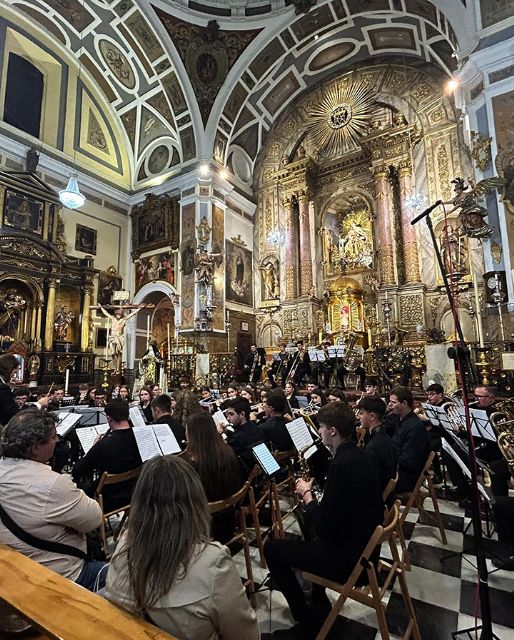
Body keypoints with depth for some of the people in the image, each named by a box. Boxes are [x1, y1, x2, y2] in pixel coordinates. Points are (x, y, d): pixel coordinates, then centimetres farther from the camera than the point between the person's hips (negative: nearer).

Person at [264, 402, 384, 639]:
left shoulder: (342, 465, -29)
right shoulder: (357, 455, -1)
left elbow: (323, 528, -26)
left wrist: (307, 495, -12)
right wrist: (314, 494, 2)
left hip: (347, 559, -9)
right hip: (363, 546, 9)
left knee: (271, 548, 3)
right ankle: (320, 605, 36)